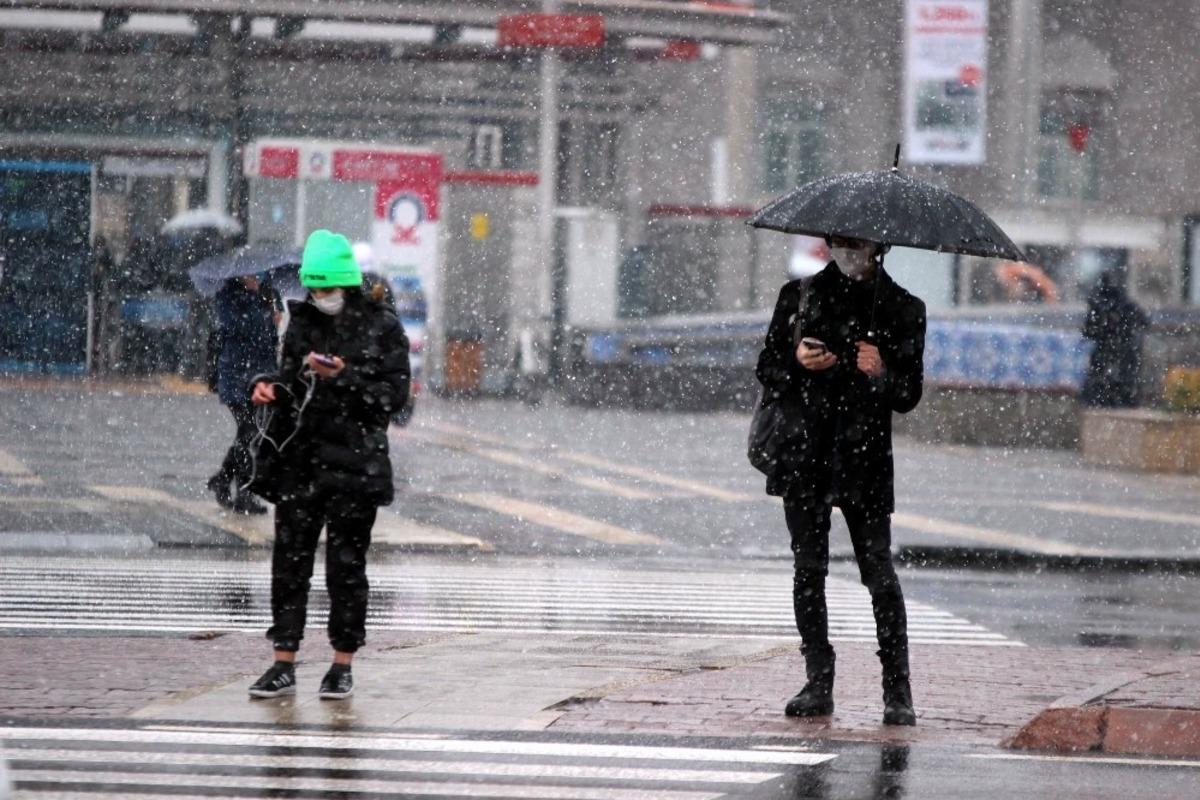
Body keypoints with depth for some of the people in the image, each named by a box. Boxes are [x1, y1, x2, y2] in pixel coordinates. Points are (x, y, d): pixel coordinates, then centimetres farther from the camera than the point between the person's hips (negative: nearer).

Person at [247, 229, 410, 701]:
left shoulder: (381, 327, -3)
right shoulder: (303, 323, 11)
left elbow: (394, 394, -8)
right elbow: (293, 389, 16)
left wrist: (343, 377, -19)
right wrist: (272, 390, -6)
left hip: (356, 463, -4)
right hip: (302, 459, 4)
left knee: (346, 566, 1)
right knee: (289, 561, 1)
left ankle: (342, 666, 10)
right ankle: (283, 666, 5)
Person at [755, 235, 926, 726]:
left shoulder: (902, 309, 5)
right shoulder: (800, 297, 10)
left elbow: (909, 395, 4)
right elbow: (766, 368, 11)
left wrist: (881, 375, -17)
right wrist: (796, 363, -11)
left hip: (865, 458, -2)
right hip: (805, 452, 2)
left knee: (879, 571, -7)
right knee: (808, 570, 2)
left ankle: (897, 690, -3)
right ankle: (818, 684, 10)